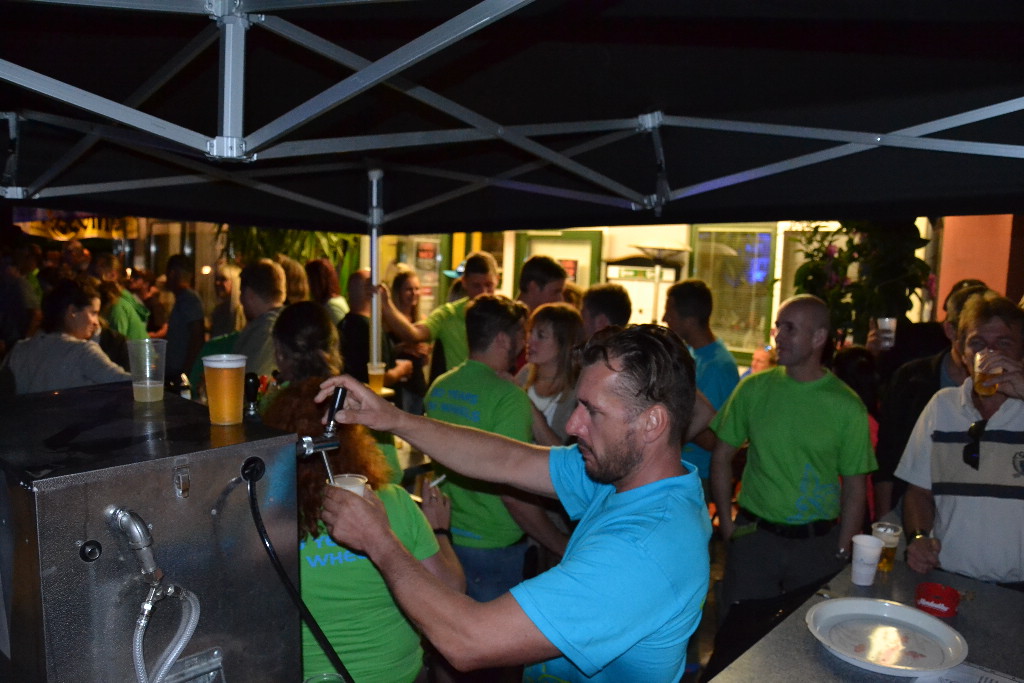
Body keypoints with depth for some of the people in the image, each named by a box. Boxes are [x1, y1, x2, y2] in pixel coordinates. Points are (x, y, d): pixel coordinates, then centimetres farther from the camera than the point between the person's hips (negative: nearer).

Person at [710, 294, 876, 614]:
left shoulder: (847, 405, -5)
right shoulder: (753, 389, -2)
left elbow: (854, 486, 0)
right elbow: (722, 456, 4)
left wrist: (842, 553, -3)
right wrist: (726, 521, -1)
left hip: (818, 543, 0)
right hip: (754, 536, 1)